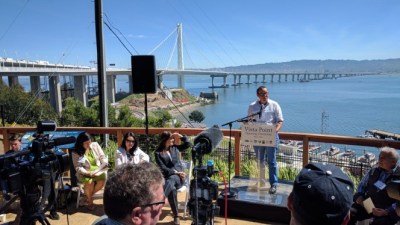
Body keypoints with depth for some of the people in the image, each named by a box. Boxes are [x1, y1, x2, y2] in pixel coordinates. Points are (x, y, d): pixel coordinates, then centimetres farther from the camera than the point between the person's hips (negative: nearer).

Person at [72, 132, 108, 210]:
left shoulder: (95, 145, 5)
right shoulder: (76, 153, -1)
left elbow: (103, 158, 7)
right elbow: (78, 167, -7)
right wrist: (88, 173, -22)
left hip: (98, 170, 2)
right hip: (84, 173, -2)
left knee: (102, 180, -28)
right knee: (90, 182, -33)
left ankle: (89, 195, 2)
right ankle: (90, 200, -1)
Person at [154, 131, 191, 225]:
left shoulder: (175, 148, 15)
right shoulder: (158, 153, 2)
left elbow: (188, 144, 19)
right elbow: (163, 168, -7)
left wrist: (180, 136, 7)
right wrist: (176, 172, -17)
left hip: (178, 176, 1)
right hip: (167, 177, -1)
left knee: (171, 180, -37)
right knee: (172, 189, -36)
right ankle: (176, 216, -33)